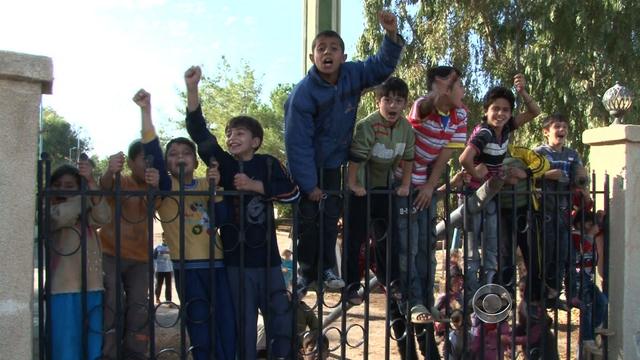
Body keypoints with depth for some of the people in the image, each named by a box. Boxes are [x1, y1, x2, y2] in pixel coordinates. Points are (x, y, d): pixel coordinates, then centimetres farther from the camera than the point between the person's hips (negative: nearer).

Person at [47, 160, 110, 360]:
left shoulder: (87, 215, 13)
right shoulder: (49, 213, 4)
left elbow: (103, 216, -11)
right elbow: (62, 215, -20)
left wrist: (90, 182, -24)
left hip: (92, 289, 4)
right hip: (63, 291, -3)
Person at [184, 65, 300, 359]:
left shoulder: (268, 163, 3)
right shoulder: (223, 163, 2)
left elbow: (292, 192, -11)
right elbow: (199, 132, -10)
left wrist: (254, 186, -17)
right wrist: (192, 88, -20)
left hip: (267, 255, 1)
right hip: (236, 258, 0)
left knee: (280, 315, 7)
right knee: (244, 321, 6)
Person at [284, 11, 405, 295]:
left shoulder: (352, 75, -11)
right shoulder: (303, 93, -24)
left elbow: (383, 66, 0)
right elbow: (298, 141, -22)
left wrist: (392, 36, -21)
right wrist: (309, 184, -20)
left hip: (334, 163, 4)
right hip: (307, 165, -4)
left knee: (331, 217, 8)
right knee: (308, 218, 2)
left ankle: (326, 268, 19)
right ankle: (306, 270, 17)